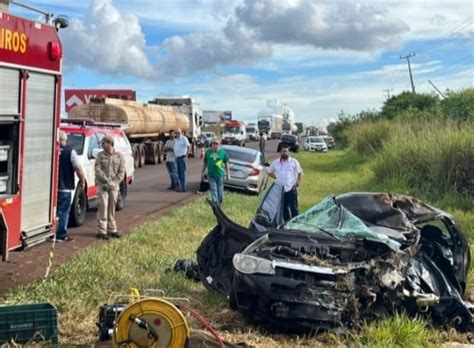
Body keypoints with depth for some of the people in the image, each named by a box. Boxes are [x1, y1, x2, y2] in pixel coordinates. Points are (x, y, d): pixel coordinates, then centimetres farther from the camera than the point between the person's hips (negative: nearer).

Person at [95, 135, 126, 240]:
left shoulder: (119, 156, 4)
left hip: (114, 186, 2)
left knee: (112, 207, 8)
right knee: (103, 207, -6)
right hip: (102, 185, -1)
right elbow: (97, 169, -6)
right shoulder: (100, 155, 2)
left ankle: (112, 229, 18)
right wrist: (107, 181, -16)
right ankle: (102, 231, -2)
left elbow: (121, 172, 0)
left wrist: (114, 183, -12)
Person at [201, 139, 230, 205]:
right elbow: (205, 163, 13)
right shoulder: (208, 152, 5)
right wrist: (202, 173, 13)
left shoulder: (223, 152, 0)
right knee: (213, 190, -3)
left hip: (220, 174, -1)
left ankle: (220, 204, 29)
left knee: (220, 190, 9)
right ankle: (215, 203, 0)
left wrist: (228, 174, 2)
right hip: (211, 175, 1)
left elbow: (226, 163, 4)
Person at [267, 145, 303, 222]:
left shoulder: (294, 162, 1)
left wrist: (297, 183, -4)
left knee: (294, 208, -3)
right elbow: (269, 172, 19)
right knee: (284, 208, 9)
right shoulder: (275, 162, 7)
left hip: (291, 189, -3)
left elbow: (300, 173, 6)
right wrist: (277, 178, 7)